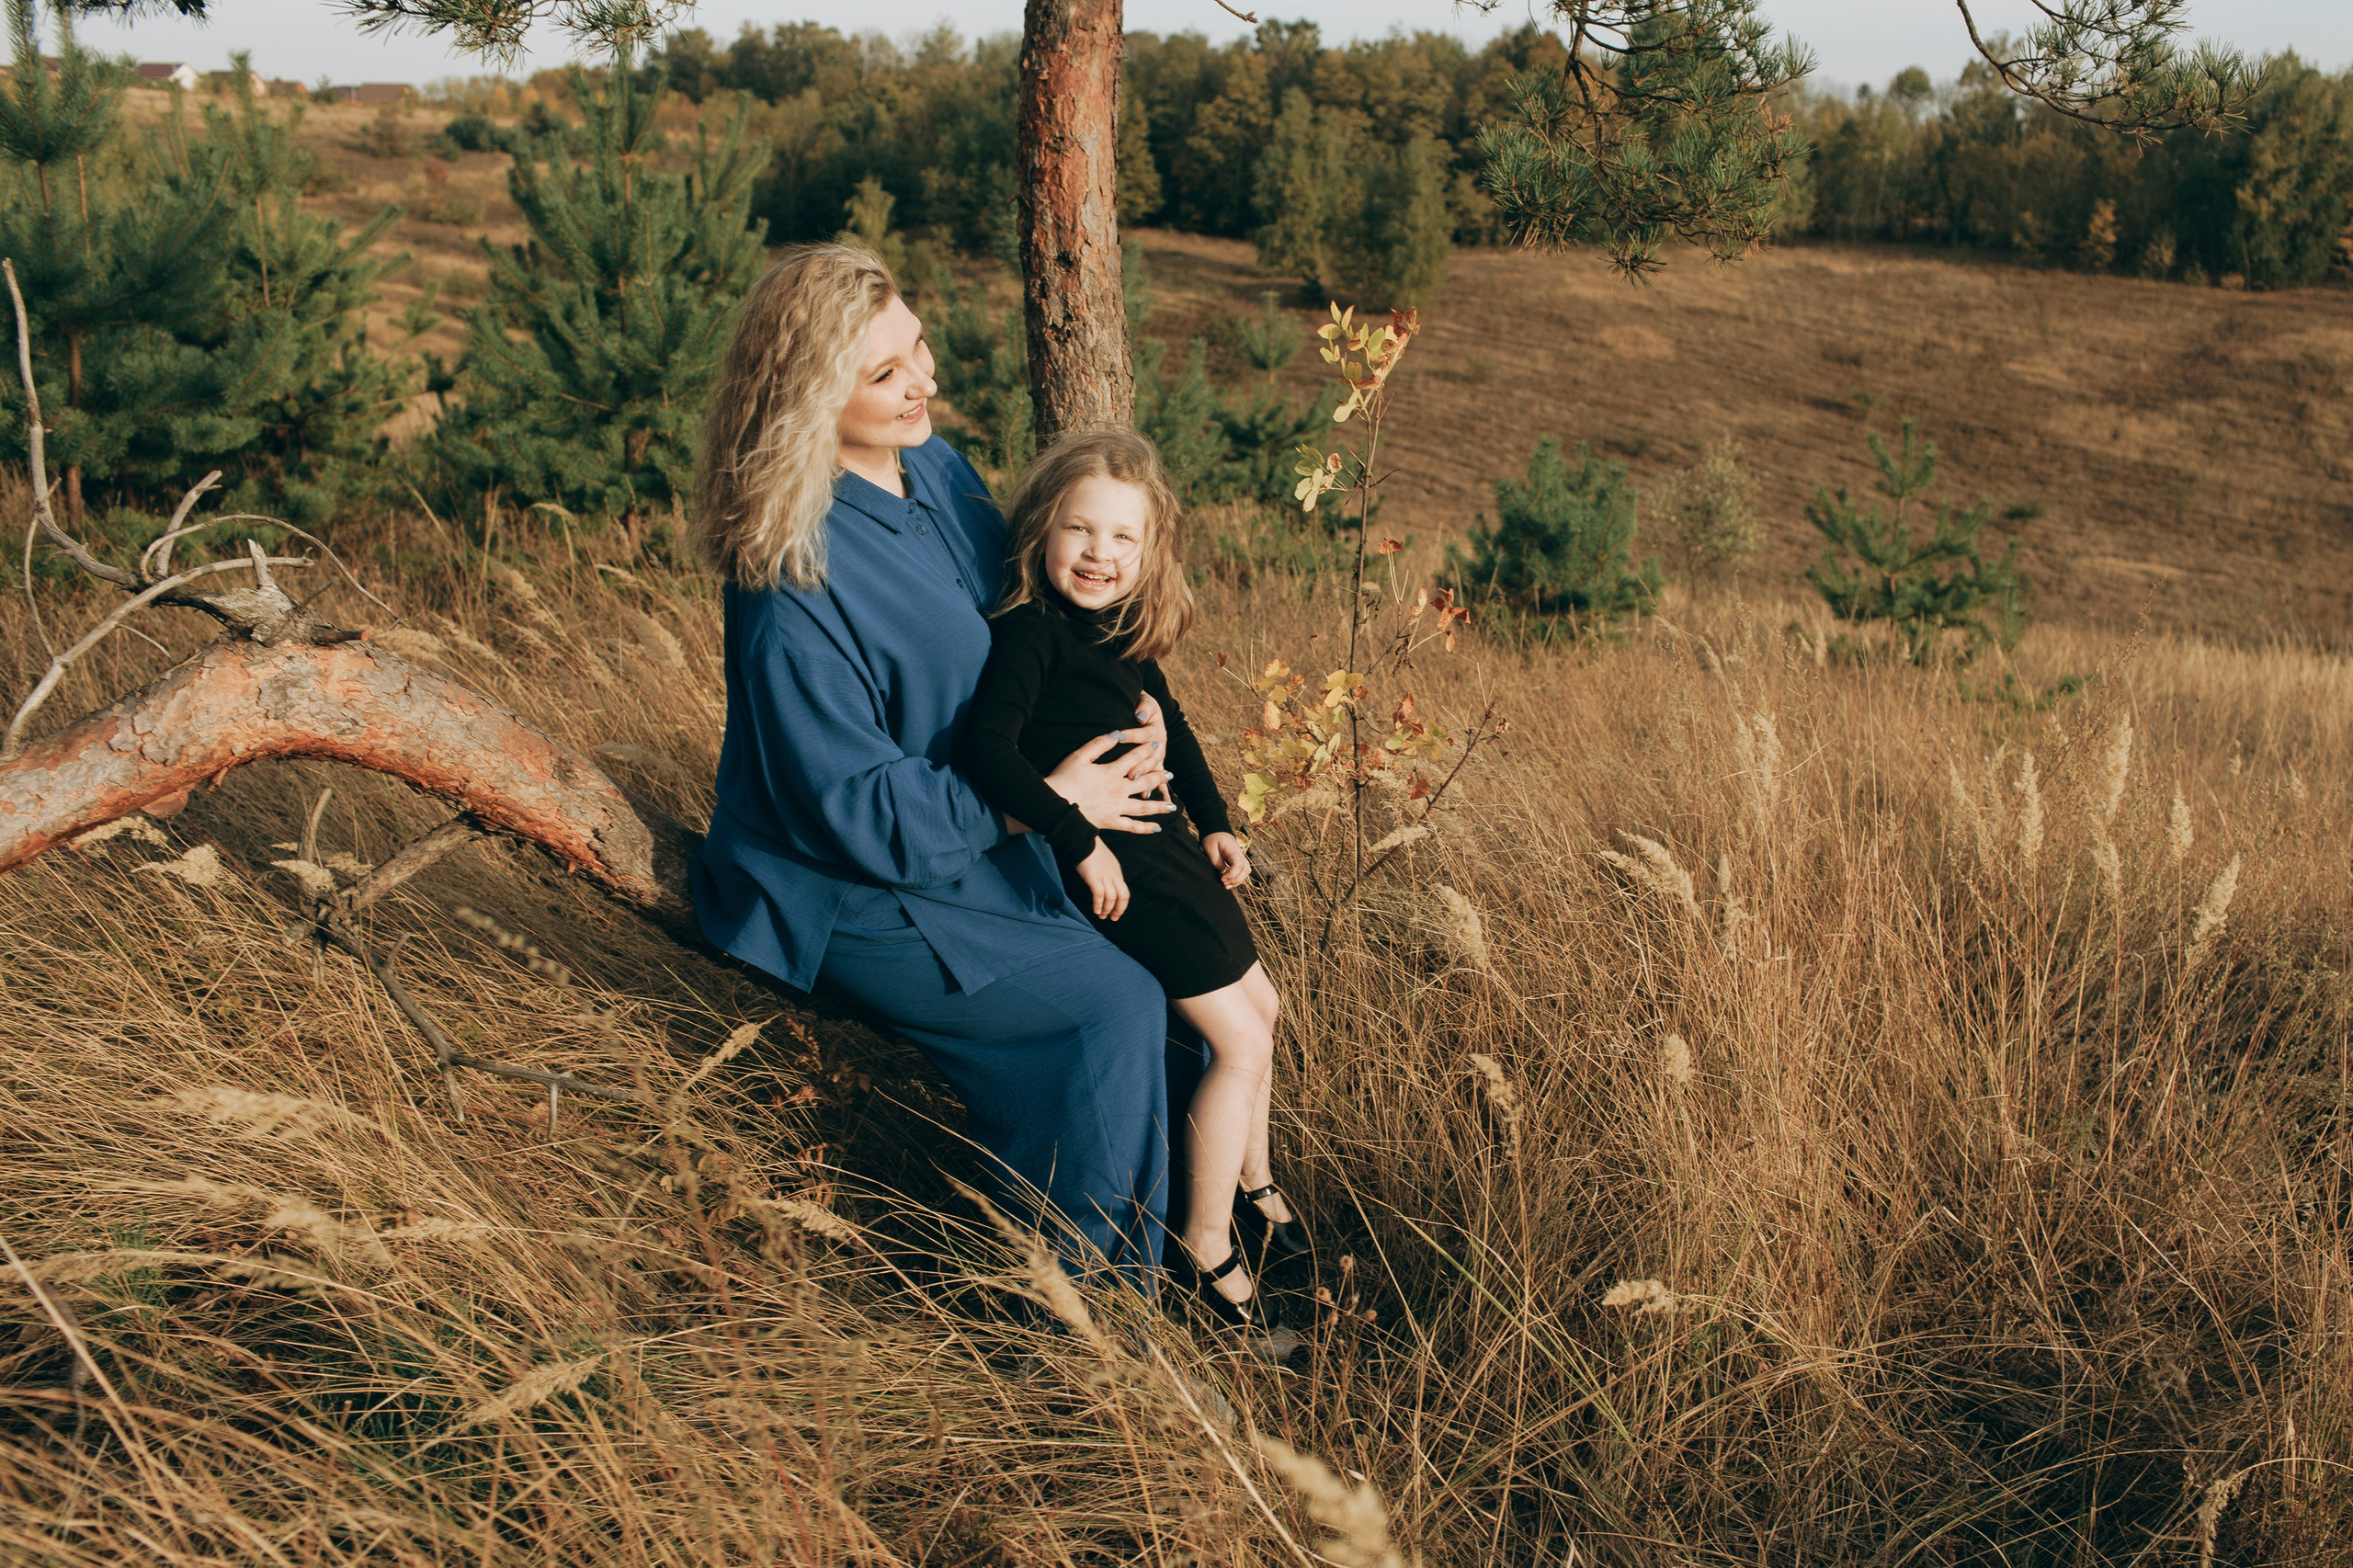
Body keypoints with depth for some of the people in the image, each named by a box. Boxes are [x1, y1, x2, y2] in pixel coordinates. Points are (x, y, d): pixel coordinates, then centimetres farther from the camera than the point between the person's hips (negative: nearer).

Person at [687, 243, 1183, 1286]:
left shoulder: (935, 468, -1)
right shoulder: (794, 586, -28)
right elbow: (855, 809, -25)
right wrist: (1044, 802, -21)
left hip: (969, 830, 9)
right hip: (852, 897, -8)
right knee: (1114, 1006, -17)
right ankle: (1080, 1285, 3)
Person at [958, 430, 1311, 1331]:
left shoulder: (1121, 632, 7)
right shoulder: (1030, 631, -20)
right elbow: (988, 750, -32)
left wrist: (1214, 823, 15)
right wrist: (1083, 843, -27)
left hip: (1161, 848, 9)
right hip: (1105, 869, -9)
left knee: (1260, 1005, 21)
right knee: (1240, 1040, -7)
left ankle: (1252, 1179, 43)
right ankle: (1207, 1251, 7)